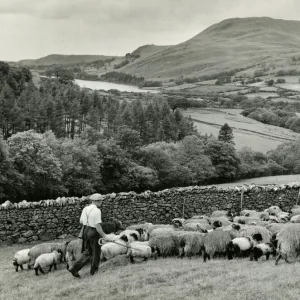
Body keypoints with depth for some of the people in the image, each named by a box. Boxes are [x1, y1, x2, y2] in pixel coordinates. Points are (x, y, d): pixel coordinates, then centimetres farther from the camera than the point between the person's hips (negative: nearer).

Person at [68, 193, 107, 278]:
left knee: (87, 252, 15)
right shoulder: (97, 210, -17)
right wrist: (103, 236, -12)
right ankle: (94, 270, 26)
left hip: (85, 231, 7)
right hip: (93, 232, -7)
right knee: (95, 252, 12)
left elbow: (81, 221, 13)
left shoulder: (85, 209, 7)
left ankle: (74, 268, 4)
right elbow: (97, 226, -20)